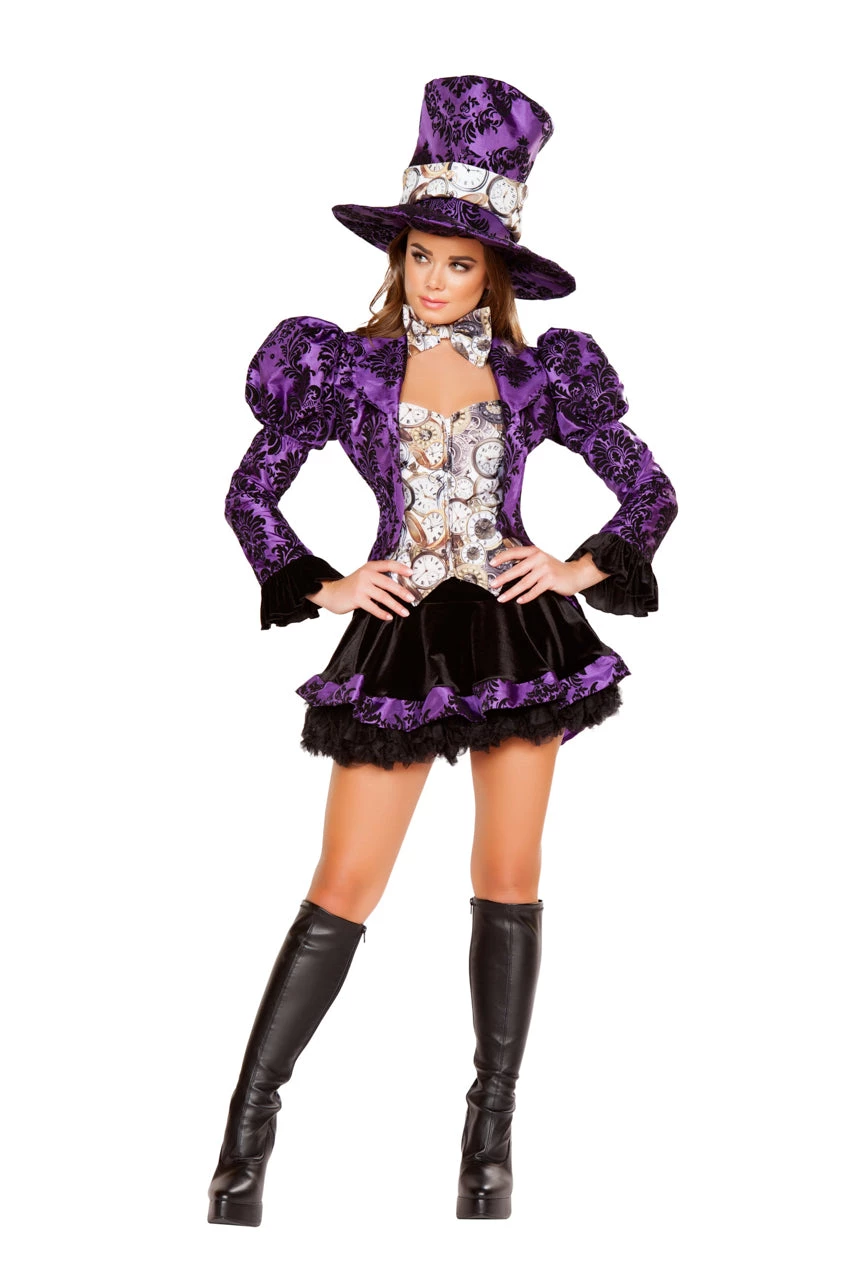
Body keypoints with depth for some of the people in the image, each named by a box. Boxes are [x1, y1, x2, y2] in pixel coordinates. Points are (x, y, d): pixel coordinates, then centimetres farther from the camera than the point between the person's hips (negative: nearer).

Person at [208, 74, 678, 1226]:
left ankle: (491, 1141, 13)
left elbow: (652, 493, 12)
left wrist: (584, 570, 0)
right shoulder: (348, 366, 3)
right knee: (346, 885, -5)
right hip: (402, 641, -1)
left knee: (509, 881, 3)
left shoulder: (536, 377, 5)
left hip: (521, 635, 2)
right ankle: (250, 1121, 3)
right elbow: (250, 497, 8)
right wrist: (322, 586, -1)